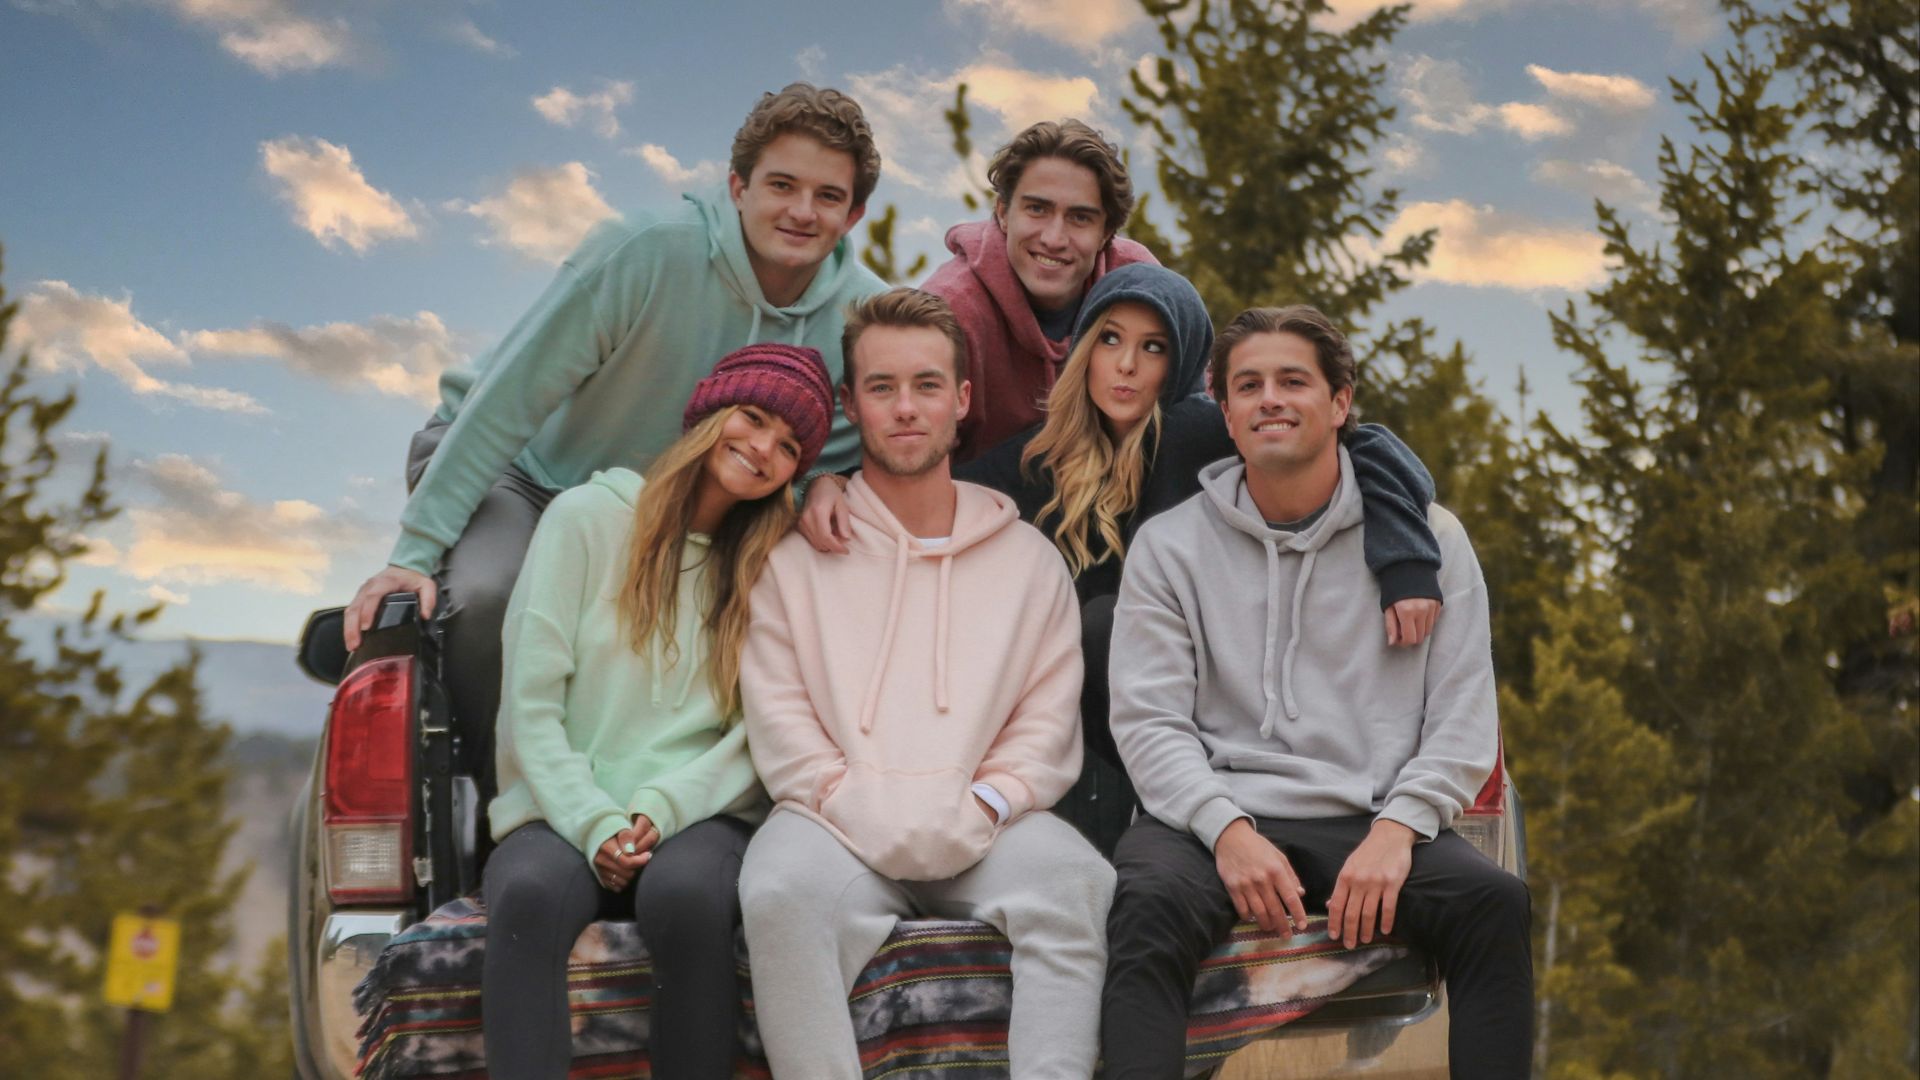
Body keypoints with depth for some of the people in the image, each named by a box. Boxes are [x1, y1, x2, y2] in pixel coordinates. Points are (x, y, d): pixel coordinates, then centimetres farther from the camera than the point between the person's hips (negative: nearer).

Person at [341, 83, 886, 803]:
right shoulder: (649, 254, -28)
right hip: (526, 472, -4)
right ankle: (492, 794, -10)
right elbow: (509, 395, -26)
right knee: (486, 597, -33)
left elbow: (844, 445, -1)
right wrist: (416, 550, -28)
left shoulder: (865, 316, -15)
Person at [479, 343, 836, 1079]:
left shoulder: (773, 562, 12)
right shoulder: (589, 516, 6)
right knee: (529, 893, -36)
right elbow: (530, 706, 0)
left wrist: (660, 811, -13)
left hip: (702, 819, 1)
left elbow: (758, 734, 3)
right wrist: (595, 824, -12)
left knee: (686, 894, -35)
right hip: (567, 816, -1)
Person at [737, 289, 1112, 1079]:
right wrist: (861, 810, -13)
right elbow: (777, 718, 3)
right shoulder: (796, 553, 12)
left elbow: (1048, 721, 8)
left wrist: (980, 810, -11)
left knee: (1075, 880, -31)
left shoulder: (1027, 557, 16)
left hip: (983, 830, 1)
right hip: (837, 822, -1)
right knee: (782, 890, -35)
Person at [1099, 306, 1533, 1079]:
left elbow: (1462, 722, 5)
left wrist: (1396, 828, -13)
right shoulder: (1170, 546, 9)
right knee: (1148, 904, -33)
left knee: (1493, 903, -28)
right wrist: (1227, 829, -16)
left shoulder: (1426, 538, 9)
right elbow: (1147, 719, 1)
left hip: (1371, 824, 1)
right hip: (1214, 816, 0)